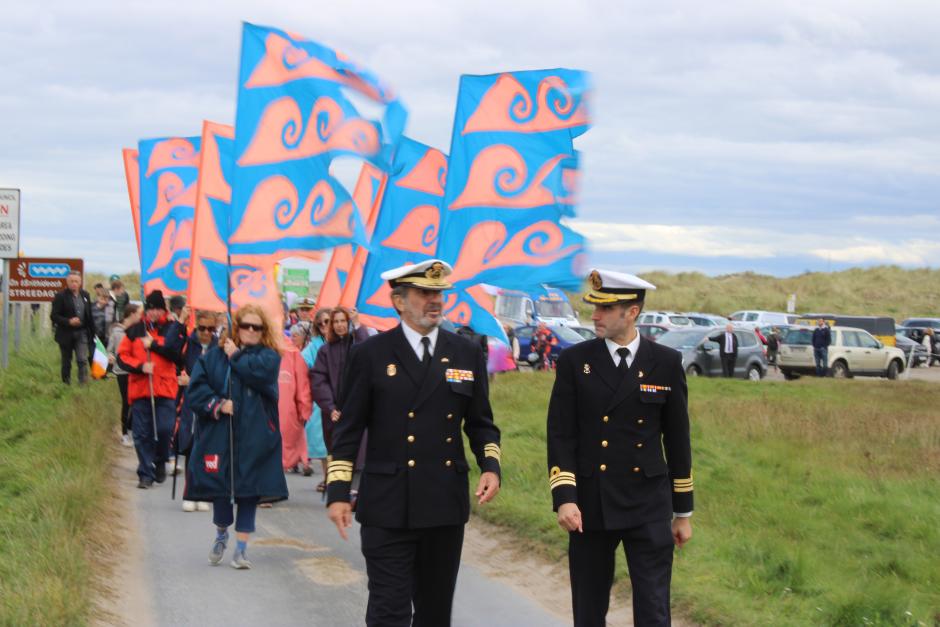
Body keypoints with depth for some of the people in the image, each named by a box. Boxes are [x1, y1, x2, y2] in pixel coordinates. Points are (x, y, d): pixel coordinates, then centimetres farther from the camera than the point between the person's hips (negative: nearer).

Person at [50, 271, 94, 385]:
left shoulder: (85, 295, 7)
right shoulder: (61, 296, -7)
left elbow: (89, 315, 11)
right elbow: (54, 316, -10)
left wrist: (92, 332, 7)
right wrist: (69, 321, -23)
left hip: (82, 333, 2)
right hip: (66, 334, -2)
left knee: (83, 360, -9)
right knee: (66, 362, 8)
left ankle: (83, 383, -8)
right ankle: (66, 384, 18)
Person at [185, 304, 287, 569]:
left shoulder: (268, 356, 4)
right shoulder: (215, 356, 7)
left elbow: (259, 372, -18)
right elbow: (196, 388, 0)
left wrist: (236, 356, -3)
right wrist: (216, 404, -14)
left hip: (255, 437, -1)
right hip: (219, 435, 1)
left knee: (249, 491, 0)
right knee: (219, 488, 5)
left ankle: (241, 548, 9)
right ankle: (221, 535, 32)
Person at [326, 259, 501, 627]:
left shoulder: (468, 354, 8)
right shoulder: (371, 354, -1)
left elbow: (480, 423, 14)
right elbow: (348, 429, 1)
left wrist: (490, 466, -5)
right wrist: (337, 492, -5)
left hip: (446, 504, 4)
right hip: (388, 508, -3)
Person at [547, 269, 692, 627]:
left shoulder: (666, 363, 1)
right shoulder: (574, 362, 0)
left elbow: (677, 439, 7)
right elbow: (560, 435, -2)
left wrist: (683, 512, 9)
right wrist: (564, 498, -14)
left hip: (649, 508, -1)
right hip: (590, 508, 1)